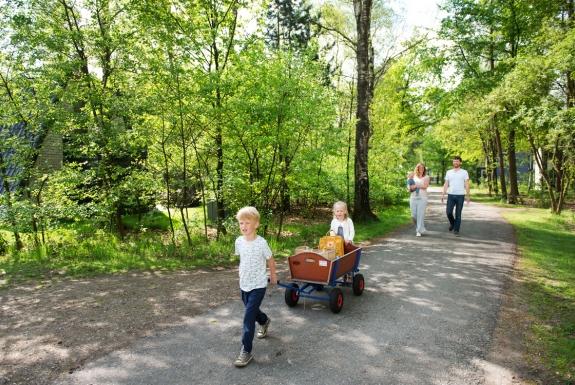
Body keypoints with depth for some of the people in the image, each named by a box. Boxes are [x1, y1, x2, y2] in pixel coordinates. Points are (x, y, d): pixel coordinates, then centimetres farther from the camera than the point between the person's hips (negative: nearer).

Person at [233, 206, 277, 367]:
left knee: (248, 317, -9)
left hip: (258, 285, -6)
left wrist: (273, 276, 8)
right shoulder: (239, 241, -5)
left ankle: (246, 351, 1)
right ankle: (264, 321, 56)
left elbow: (270, 260, -4)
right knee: (252, 311, 24)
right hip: (244, 284, 6)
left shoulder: (261, 243, -19)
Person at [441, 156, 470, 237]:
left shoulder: (464, 172, 3)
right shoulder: (449, 172, 10)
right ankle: (452, 223, 23)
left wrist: (468, 196, -7)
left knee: (458, 214, 1)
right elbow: (446, 184, 10)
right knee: (448, 212, -6)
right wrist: (443, 194, 2)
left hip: (460, 196, -2)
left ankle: (456, 230, 10)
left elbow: (466, 185, 0)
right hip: (451, 195, 2)